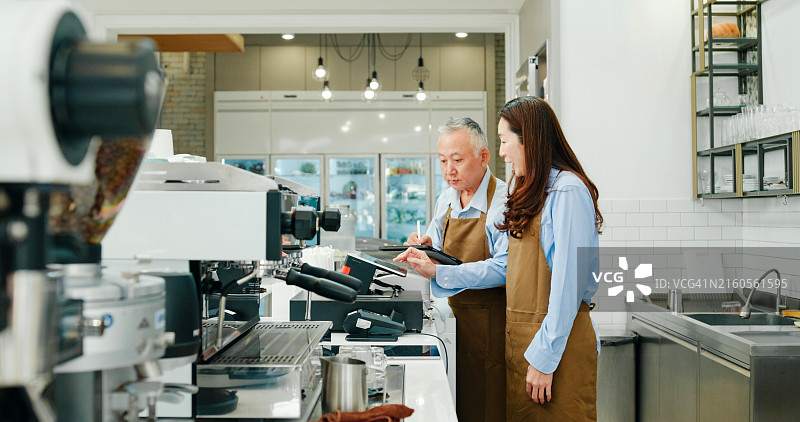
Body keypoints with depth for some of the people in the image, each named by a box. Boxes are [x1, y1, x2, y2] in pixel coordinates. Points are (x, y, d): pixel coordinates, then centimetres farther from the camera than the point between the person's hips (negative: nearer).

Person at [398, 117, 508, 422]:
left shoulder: (503, 202, -14)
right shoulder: (446, 200, 10)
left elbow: (504, 268, -24)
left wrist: (438, 271, -30)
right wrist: (425, 247, -4)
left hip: (491, 323, -6)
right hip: (454, 317, 6)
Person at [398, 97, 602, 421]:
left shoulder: (568, 191, -14)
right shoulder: (530, 193, 15)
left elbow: (567, 284, -19)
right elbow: (507, 268, 14)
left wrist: (545, 357, -18)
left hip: (558, 341, -8)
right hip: (519, 334, 8)